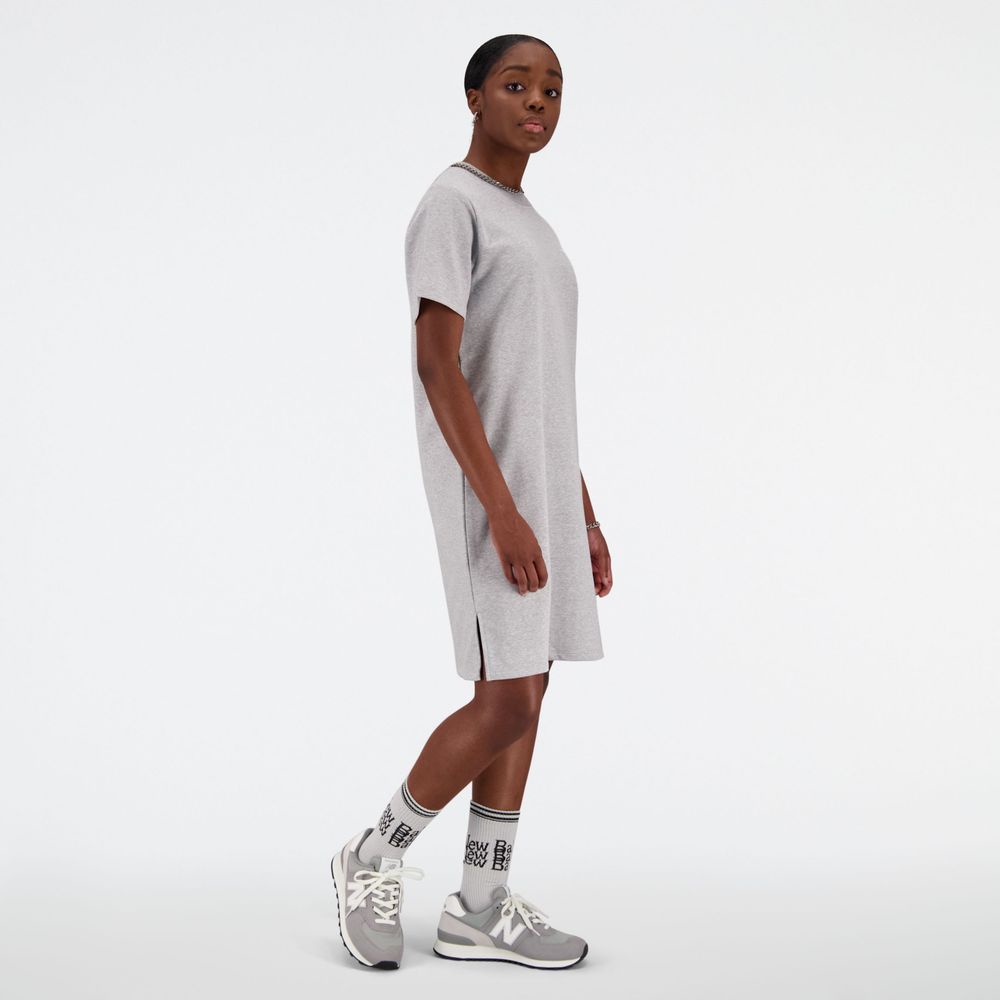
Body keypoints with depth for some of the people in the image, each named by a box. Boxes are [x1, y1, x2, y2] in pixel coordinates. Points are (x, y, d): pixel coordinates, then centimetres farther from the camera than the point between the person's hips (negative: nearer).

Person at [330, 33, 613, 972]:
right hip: (485, 486, -9)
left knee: (522, 697, 7)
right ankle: (375, 857, 10)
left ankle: (479, 909, 14)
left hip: (545, 488, 9)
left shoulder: (531, 227, 20)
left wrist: (583, 516, 17)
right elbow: (437, 364, -16)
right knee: (506, 703, -10)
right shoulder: (449, 204, -7)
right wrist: (502, 509, -22)